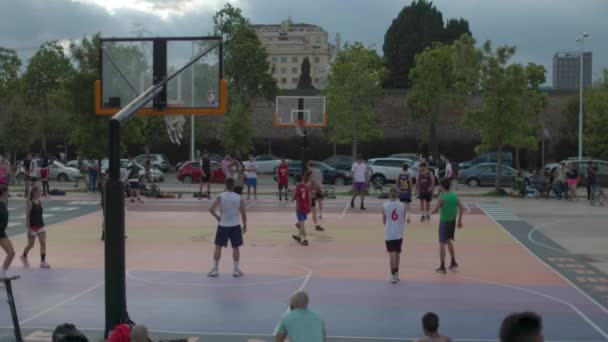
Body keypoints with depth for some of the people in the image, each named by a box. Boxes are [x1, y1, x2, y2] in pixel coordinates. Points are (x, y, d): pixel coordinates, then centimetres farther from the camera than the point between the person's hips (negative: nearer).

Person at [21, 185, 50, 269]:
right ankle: (24, 256, 36)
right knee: (31, 245, 8)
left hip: (41, 225, 6)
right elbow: (27, 216, -15)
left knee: (43, 243, -3)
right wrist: (28, 228, -18)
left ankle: (43, 262, 1)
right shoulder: (29, 203, -13)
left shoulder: (40, 202, 6)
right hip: (32, 226, -6)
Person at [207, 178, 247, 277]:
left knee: (218, 247, 10)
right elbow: (243, 213, -3)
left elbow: (211, 209, -16)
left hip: (223, 225, 0)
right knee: (235, 248, 9)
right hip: (235, 226, 0)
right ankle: (236, 270, 12)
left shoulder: (220, 196, -8)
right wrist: (245, 225, 9)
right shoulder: (239, 198, -6)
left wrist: (217, 217, 1)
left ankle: (215, 270, 11)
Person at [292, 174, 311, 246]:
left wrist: (292, 199, 18)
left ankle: (304, 240, -8)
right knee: (302, 223, 20)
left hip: (299, 207, -5)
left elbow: (294, 198, -6)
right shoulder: (306, 187, 1)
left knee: (302, 224, -4)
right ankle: (299, 236, 34)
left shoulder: (297, 188, -11)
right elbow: (309, 198, 2)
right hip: (306, 207, 5)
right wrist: (309, 207, 9)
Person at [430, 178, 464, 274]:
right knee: (449, 241, 24)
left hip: (444, 222, -6)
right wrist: (460, 220, 13)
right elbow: (462, 208, 3)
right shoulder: (455, 196, 1)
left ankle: (442, 267, 2)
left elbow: (436, 210, -14)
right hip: (452, 221, 6)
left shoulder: (442, 198, -17)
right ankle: (453, 262, 30)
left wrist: (431, 212, 8)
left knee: (442, 244, 0)